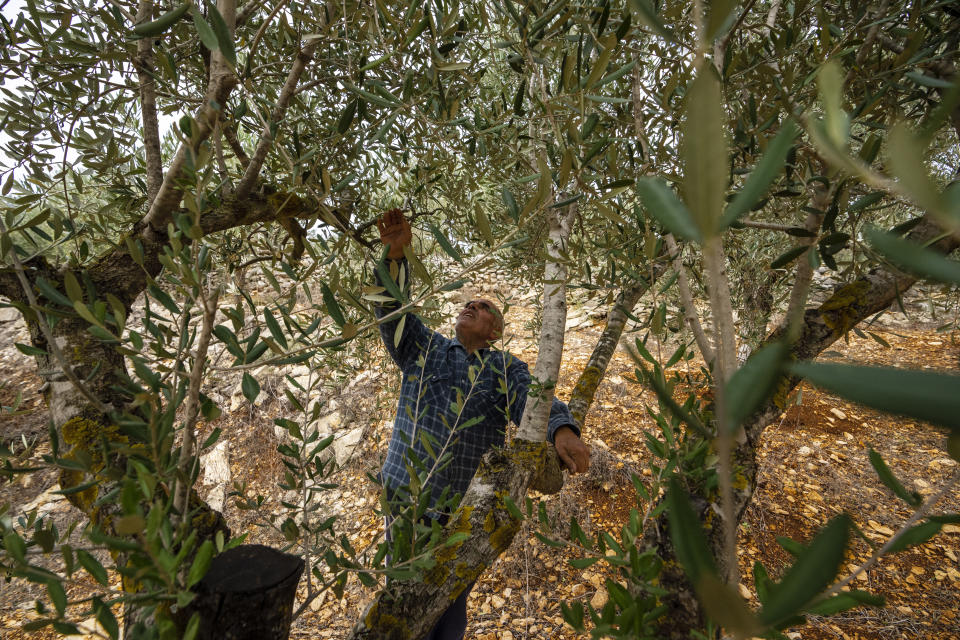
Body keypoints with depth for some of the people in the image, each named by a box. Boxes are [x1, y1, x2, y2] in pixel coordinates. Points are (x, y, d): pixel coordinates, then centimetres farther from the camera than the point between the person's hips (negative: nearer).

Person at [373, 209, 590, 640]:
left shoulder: (505, 369, 2)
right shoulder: (423, 348, 9)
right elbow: (393, 310, -2)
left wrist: (563, 431, -36)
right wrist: (394, 257, -18)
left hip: (463, 510, -1)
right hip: (404, 497, 2)